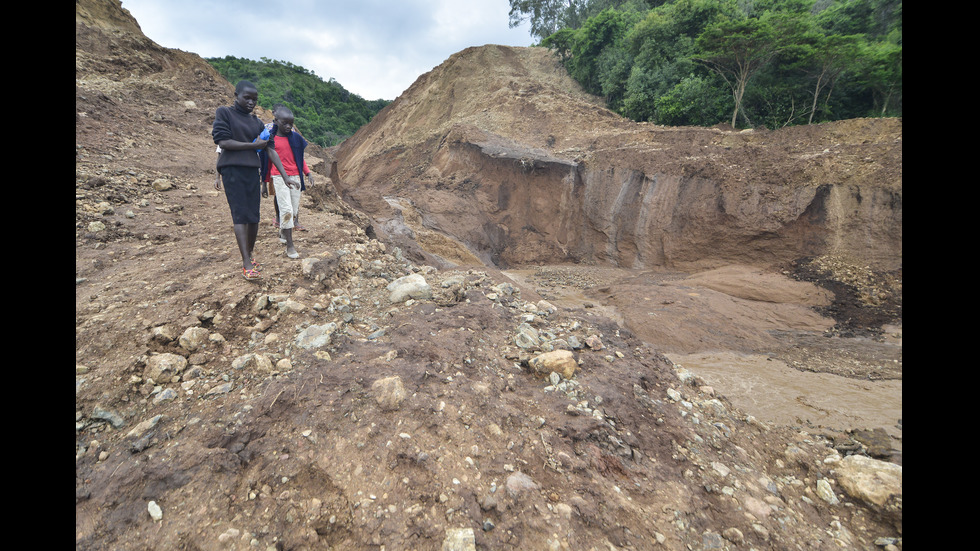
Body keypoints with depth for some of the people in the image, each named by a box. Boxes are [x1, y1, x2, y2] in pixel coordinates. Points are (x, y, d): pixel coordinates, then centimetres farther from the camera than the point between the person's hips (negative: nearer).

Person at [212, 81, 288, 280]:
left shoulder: (257, 123, 15)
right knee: (240, 215, -10)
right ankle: (247, 264, -14)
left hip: (252, 171, 5)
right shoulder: (224, 112, 4)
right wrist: (253, 145, -6)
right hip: (232, 170, -4)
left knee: (254, 217, 3)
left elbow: (270, 150, 9)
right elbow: (222, 142, -7)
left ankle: (249, 254, 19)